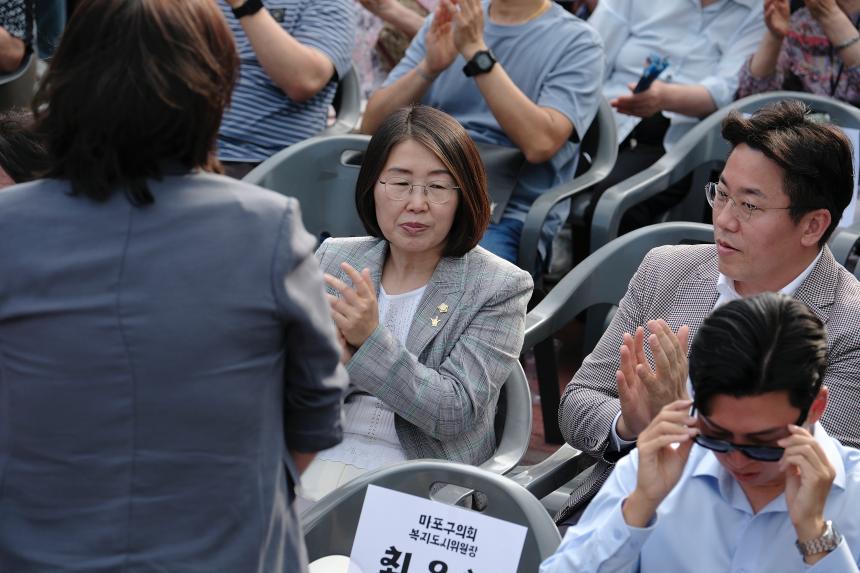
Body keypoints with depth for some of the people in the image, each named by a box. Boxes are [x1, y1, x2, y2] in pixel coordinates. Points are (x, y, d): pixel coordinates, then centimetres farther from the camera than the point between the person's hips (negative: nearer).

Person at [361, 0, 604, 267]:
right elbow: (372, 126, 7)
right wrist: (429, 67, -10)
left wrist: (475, 49, -17)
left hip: (506, 217, -4)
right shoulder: (448, 24, 15)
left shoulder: (576, 41, 1)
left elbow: (540, 144, -18)